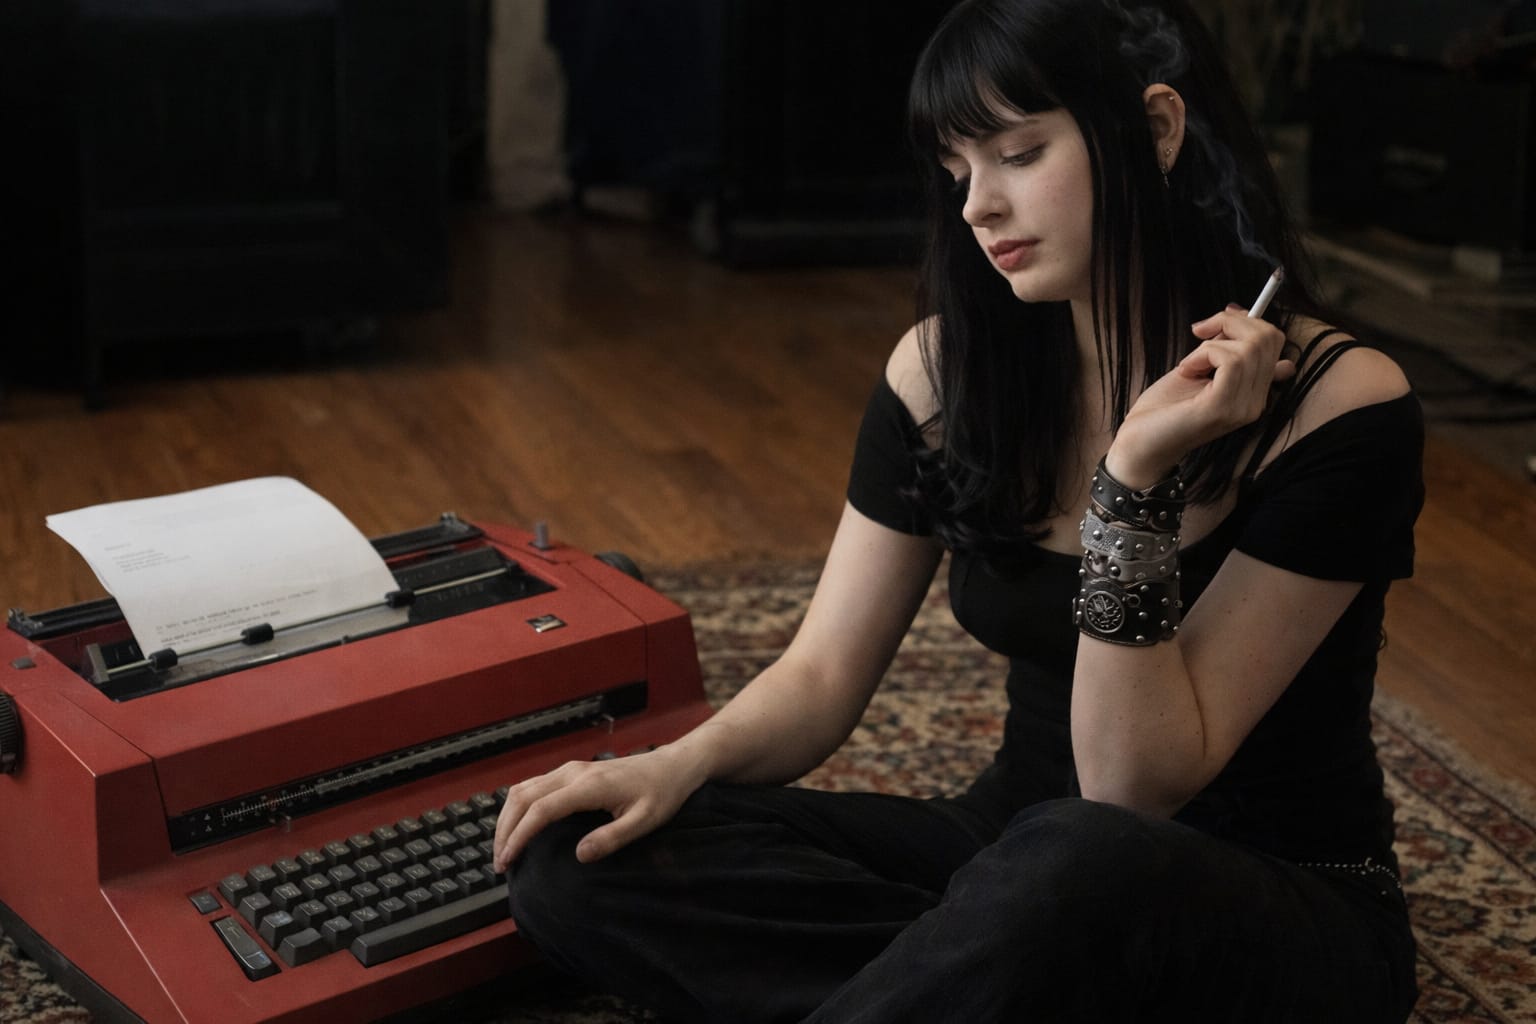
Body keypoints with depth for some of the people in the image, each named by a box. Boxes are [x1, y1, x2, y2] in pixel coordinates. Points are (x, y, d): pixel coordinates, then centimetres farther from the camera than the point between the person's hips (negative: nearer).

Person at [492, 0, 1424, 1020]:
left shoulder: (1340, 405, -17)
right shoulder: (950, 371, -2)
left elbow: (1136, 793, -19)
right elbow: (822, 674, 1)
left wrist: (1139, 477, -30)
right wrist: (678, 765, -19)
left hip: (1284, 910, -5)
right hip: (1020, 857, 6)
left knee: (1076, 859, -43)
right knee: (586, 854, -15)